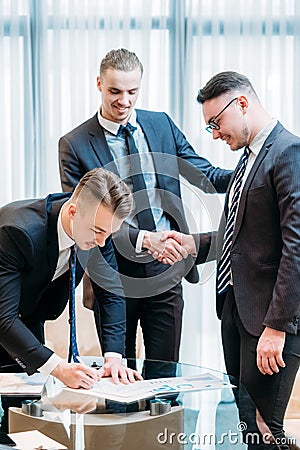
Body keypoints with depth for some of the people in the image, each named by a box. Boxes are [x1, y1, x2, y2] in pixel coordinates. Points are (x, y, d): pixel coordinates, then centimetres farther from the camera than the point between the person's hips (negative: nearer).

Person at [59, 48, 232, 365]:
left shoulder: (162, 124, 6)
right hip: (114, 277, -2)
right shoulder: (75, 145, -6)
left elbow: (206, 175, 7)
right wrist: (143, 238, -25)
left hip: (165, 271, 3)